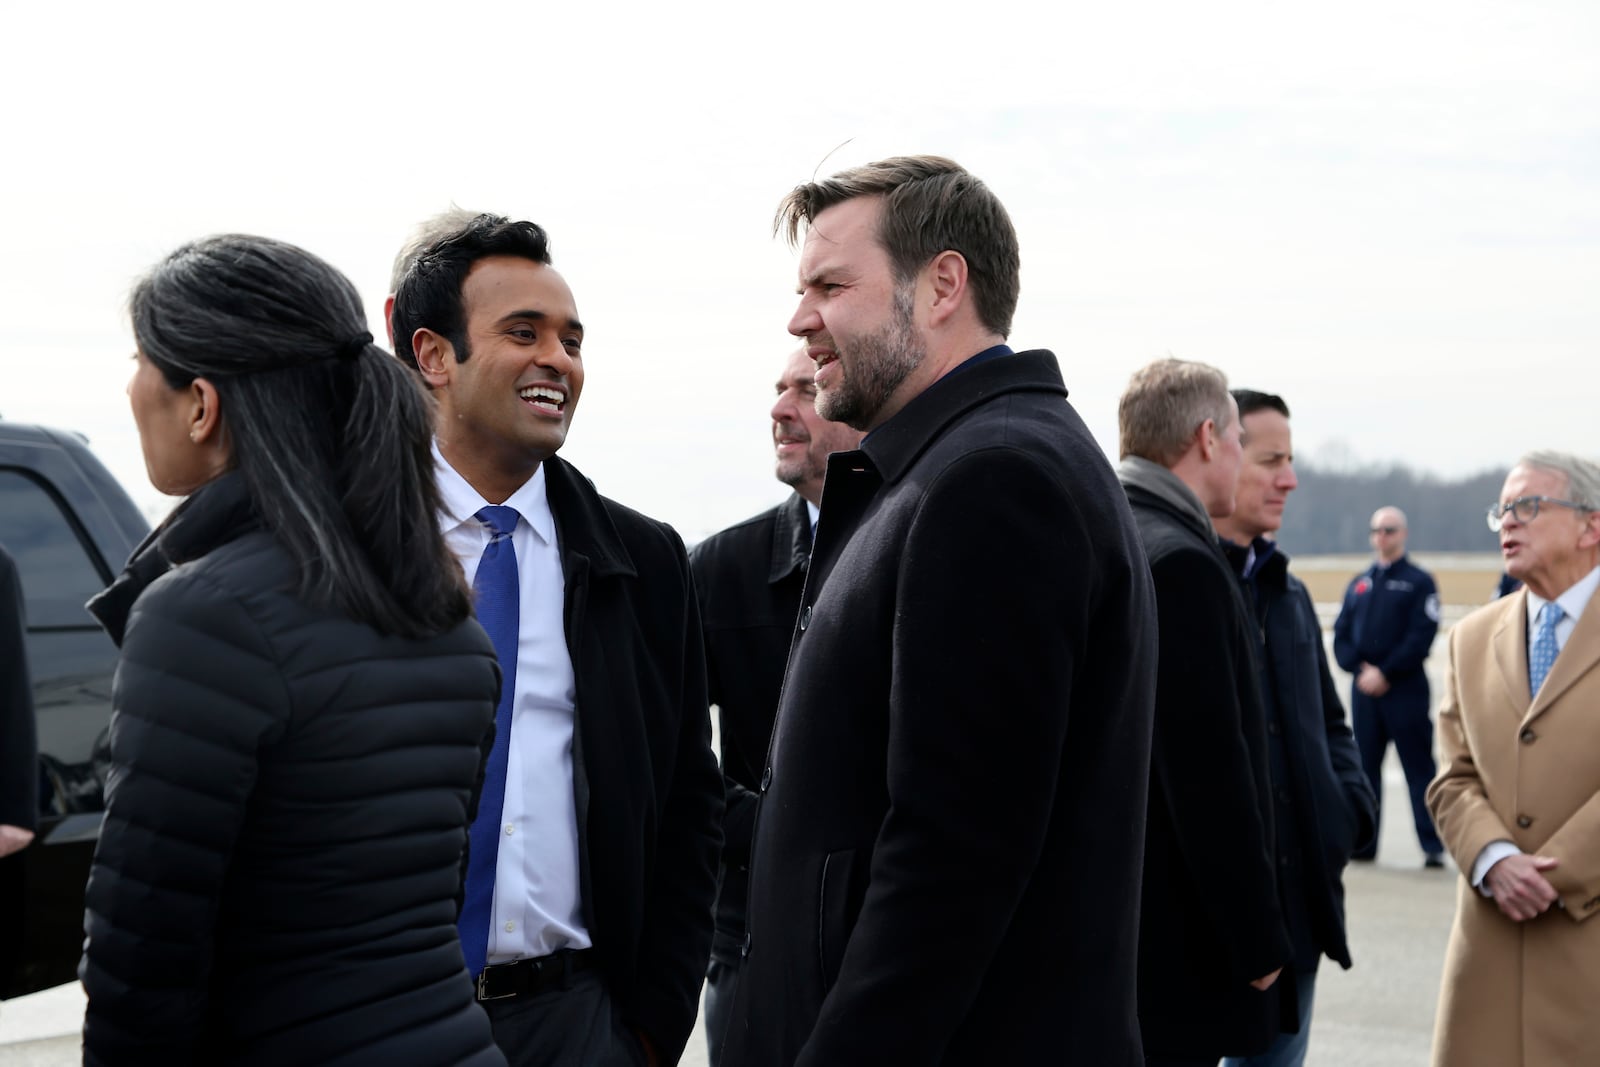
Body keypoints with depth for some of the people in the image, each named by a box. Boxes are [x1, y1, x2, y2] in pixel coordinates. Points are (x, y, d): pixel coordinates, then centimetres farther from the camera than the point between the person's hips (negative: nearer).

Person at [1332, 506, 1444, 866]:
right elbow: (1341, 634, 11)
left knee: (1418, 767, -4)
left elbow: (1421, 636, -9)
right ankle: (1363, 843, 14)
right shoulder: (1359, 584, 16)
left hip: (1405, 688, -5)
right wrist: (1360, 670, -6)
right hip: (1363, 688, 5)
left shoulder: (1418, 581, 1)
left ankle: (1433, 846, -2)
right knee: (1364, 767, 8)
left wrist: (1385, 673, -14)